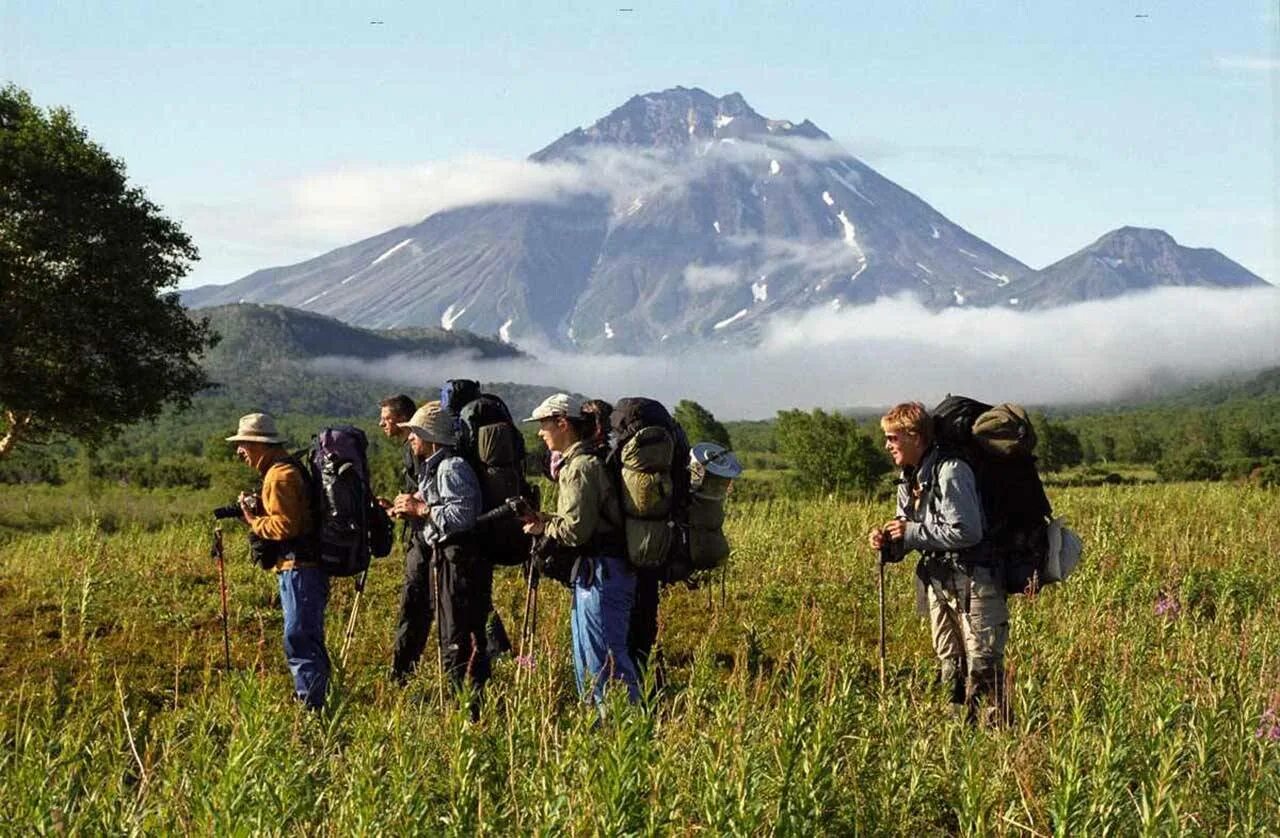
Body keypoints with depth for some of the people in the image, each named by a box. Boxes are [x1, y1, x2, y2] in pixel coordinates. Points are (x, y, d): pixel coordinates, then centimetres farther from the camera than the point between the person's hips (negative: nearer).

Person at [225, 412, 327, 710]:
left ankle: (310, 704, -10)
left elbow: (285, 525, -23)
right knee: (308, 639, 16)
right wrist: (259, 507, 7)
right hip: (299, 568, 11)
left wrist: (253, 521, -9)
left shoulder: (281, 475, -15)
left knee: (299, 640, -10)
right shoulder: (283, 470, 18)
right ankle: (313, 700, 23)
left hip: (299, 570, -11)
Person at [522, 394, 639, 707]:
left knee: (605, 658, -8)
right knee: (587, 657, 17)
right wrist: (547, 520, 9)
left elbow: (576, 529, -21)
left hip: (601, 573, -11)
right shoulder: (588, 461, 17)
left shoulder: (581, 467, -16)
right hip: (593, 571, 11)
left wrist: (544, 527, -4)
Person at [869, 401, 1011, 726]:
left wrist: (911, 532, -18)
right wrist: (889, 540, -5)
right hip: (938, 581, 9)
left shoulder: (950, 471, -18)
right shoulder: (909, 480, 11)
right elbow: (911, 536, 18)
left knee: (982, 665, -11)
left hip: (974, 580, -9)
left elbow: (966, 532, -23)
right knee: (950, 666, 12)